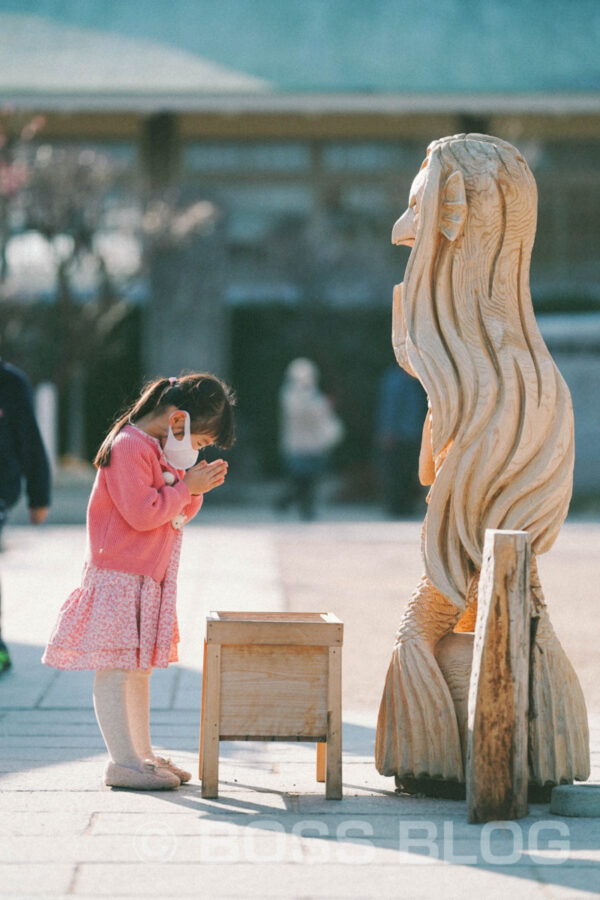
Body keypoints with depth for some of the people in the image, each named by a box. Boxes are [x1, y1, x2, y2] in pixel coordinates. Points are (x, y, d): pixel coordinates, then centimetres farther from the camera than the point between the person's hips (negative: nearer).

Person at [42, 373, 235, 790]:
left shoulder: (168, 452, 15)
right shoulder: (130, 448, -17)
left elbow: (178, 513, 19)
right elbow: (143, 513, -24)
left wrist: (195, 488, 0)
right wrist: (186, 487, -15)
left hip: (150, 579, 10)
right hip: (119, 577, -10)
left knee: (140, 668, 16)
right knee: (115, 669, -7)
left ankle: (142, 752, 23)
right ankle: (123, 761, -8)